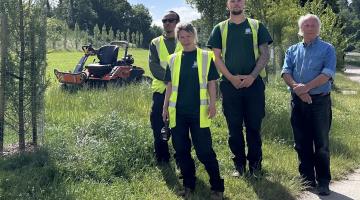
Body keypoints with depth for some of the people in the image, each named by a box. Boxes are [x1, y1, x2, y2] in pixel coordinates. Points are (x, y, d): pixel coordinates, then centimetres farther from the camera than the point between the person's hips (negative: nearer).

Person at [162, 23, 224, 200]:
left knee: (204, 150, -5)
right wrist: (165, 106, 8)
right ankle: (188, 185, 22)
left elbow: (211, 83, 1)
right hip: (178, 111, 4)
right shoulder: (173, 59, 11)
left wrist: (212, 104, -9)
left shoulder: (206, 56, 3)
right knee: (181, 150, 8)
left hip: (198, 111, -3)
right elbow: (170, 85, 13)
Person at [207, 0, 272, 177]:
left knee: (254, 125, 3)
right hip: (230, 84, 1)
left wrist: (252, 76, -13)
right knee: (234, 127, 5)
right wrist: (231, 77, -10)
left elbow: (264, 54, 2)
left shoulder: (257, 26, 7)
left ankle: (255, 164, 15)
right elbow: (217, 57, 3)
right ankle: (239, 164, 16)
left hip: (254, 83, -1)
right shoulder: (220, 29, 9)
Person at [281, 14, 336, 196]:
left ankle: (323, 182, 8)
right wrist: (296, 87, -18)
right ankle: (307, 178, 20)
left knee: (321, 144, 0)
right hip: (297, 101, 4)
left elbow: (328, 73, -12)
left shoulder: (327, 49, 2)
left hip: (320, 101, -4)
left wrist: (306, 87, -21)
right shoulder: (292, 50, 13)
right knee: (302, 142, 9)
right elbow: (286, 72, 0)